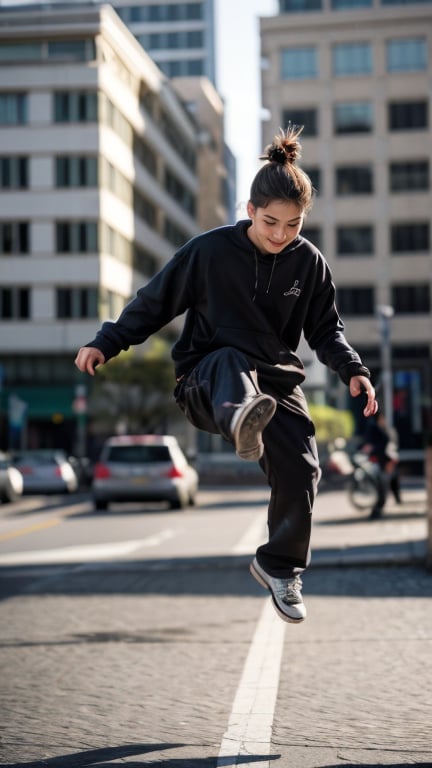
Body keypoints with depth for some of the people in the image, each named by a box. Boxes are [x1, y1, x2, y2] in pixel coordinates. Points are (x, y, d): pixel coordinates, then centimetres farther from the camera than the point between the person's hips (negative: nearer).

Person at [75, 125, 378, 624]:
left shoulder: (309, 263, -1)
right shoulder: (210, 250, -9)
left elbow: (326, 330, 9)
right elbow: (155, 301, -2)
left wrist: (353, 371, -7)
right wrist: (107, 343, -8)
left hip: (276, 381, 3)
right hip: (207, 382, -3)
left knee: (300, 470, -15)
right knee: (230, 360, -37)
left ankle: (280, 568, 9)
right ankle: (242, 422, -75)